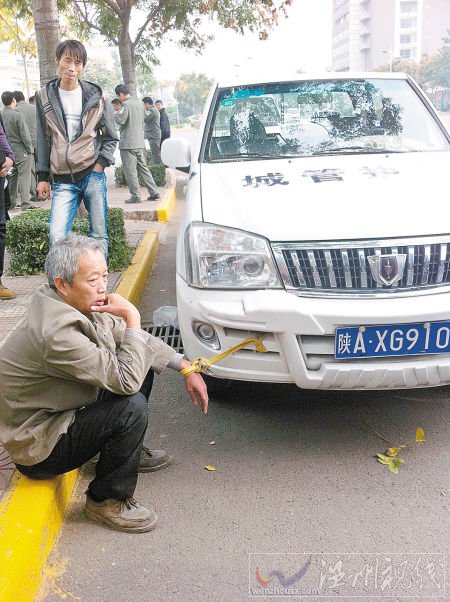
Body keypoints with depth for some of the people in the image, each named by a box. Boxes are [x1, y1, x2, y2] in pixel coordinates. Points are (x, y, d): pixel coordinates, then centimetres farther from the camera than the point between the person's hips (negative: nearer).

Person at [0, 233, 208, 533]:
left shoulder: (80, 306, -5)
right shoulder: (57, 332, -33)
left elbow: (137, 339, 6)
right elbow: (126, 381, -33)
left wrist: (187, 367, -1)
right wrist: (131, 316, -27)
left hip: (61, 411, 9)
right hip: (38, 448, -9)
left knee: (143, 363, 5)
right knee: (132, 407, -28)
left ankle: (130, 451, 22)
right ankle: (107, 501, -5)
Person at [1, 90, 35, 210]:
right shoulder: (17, 115, -15)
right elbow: (25, 135, -15)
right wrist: (30, 149, -4)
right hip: (21, 151, -6)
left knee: (12, 177, 16)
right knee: (24, 177, -4)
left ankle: (11, 202, 21)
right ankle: (25, 203, -5)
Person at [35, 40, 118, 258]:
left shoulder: (95, 96, 4)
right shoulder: (45, 97, 8)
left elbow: (110, 137, 10)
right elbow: (43, 139, 13)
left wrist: (100, 164, -5)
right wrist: (43, 176, 9)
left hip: (92, 175, -1)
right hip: (62, 180, 1)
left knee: (99, 234, 2)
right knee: (57, 237, -12)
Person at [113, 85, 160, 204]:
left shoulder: (126, 104, -12)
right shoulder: (139, 103, 14)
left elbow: (121, 120, -20)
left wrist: (116, 114, -3)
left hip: (128, 143, -8)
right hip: (140, 143, 8)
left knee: (130, 171, -2)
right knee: (143, 168, 13)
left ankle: (135, 196, -1)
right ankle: (154, 193, 10)